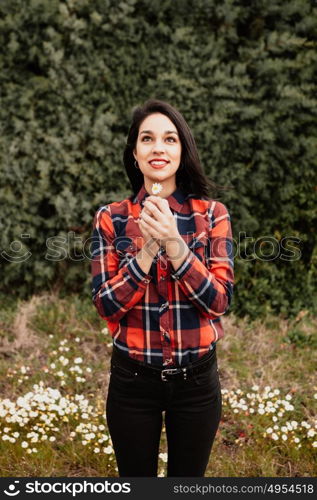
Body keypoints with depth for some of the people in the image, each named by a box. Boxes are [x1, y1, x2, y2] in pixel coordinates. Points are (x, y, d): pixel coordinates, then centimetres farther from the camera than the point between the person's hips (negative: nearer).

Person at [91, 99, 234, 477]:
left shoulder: (212, 214, -4)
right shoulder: (110, 217, -4)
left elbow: (219, 300, -12)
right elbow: (106, 305, -10)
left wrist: (174, 244, -25)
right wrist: (148, 249, -23)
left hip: (196, 378, 0)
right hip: (133, 378, 0)